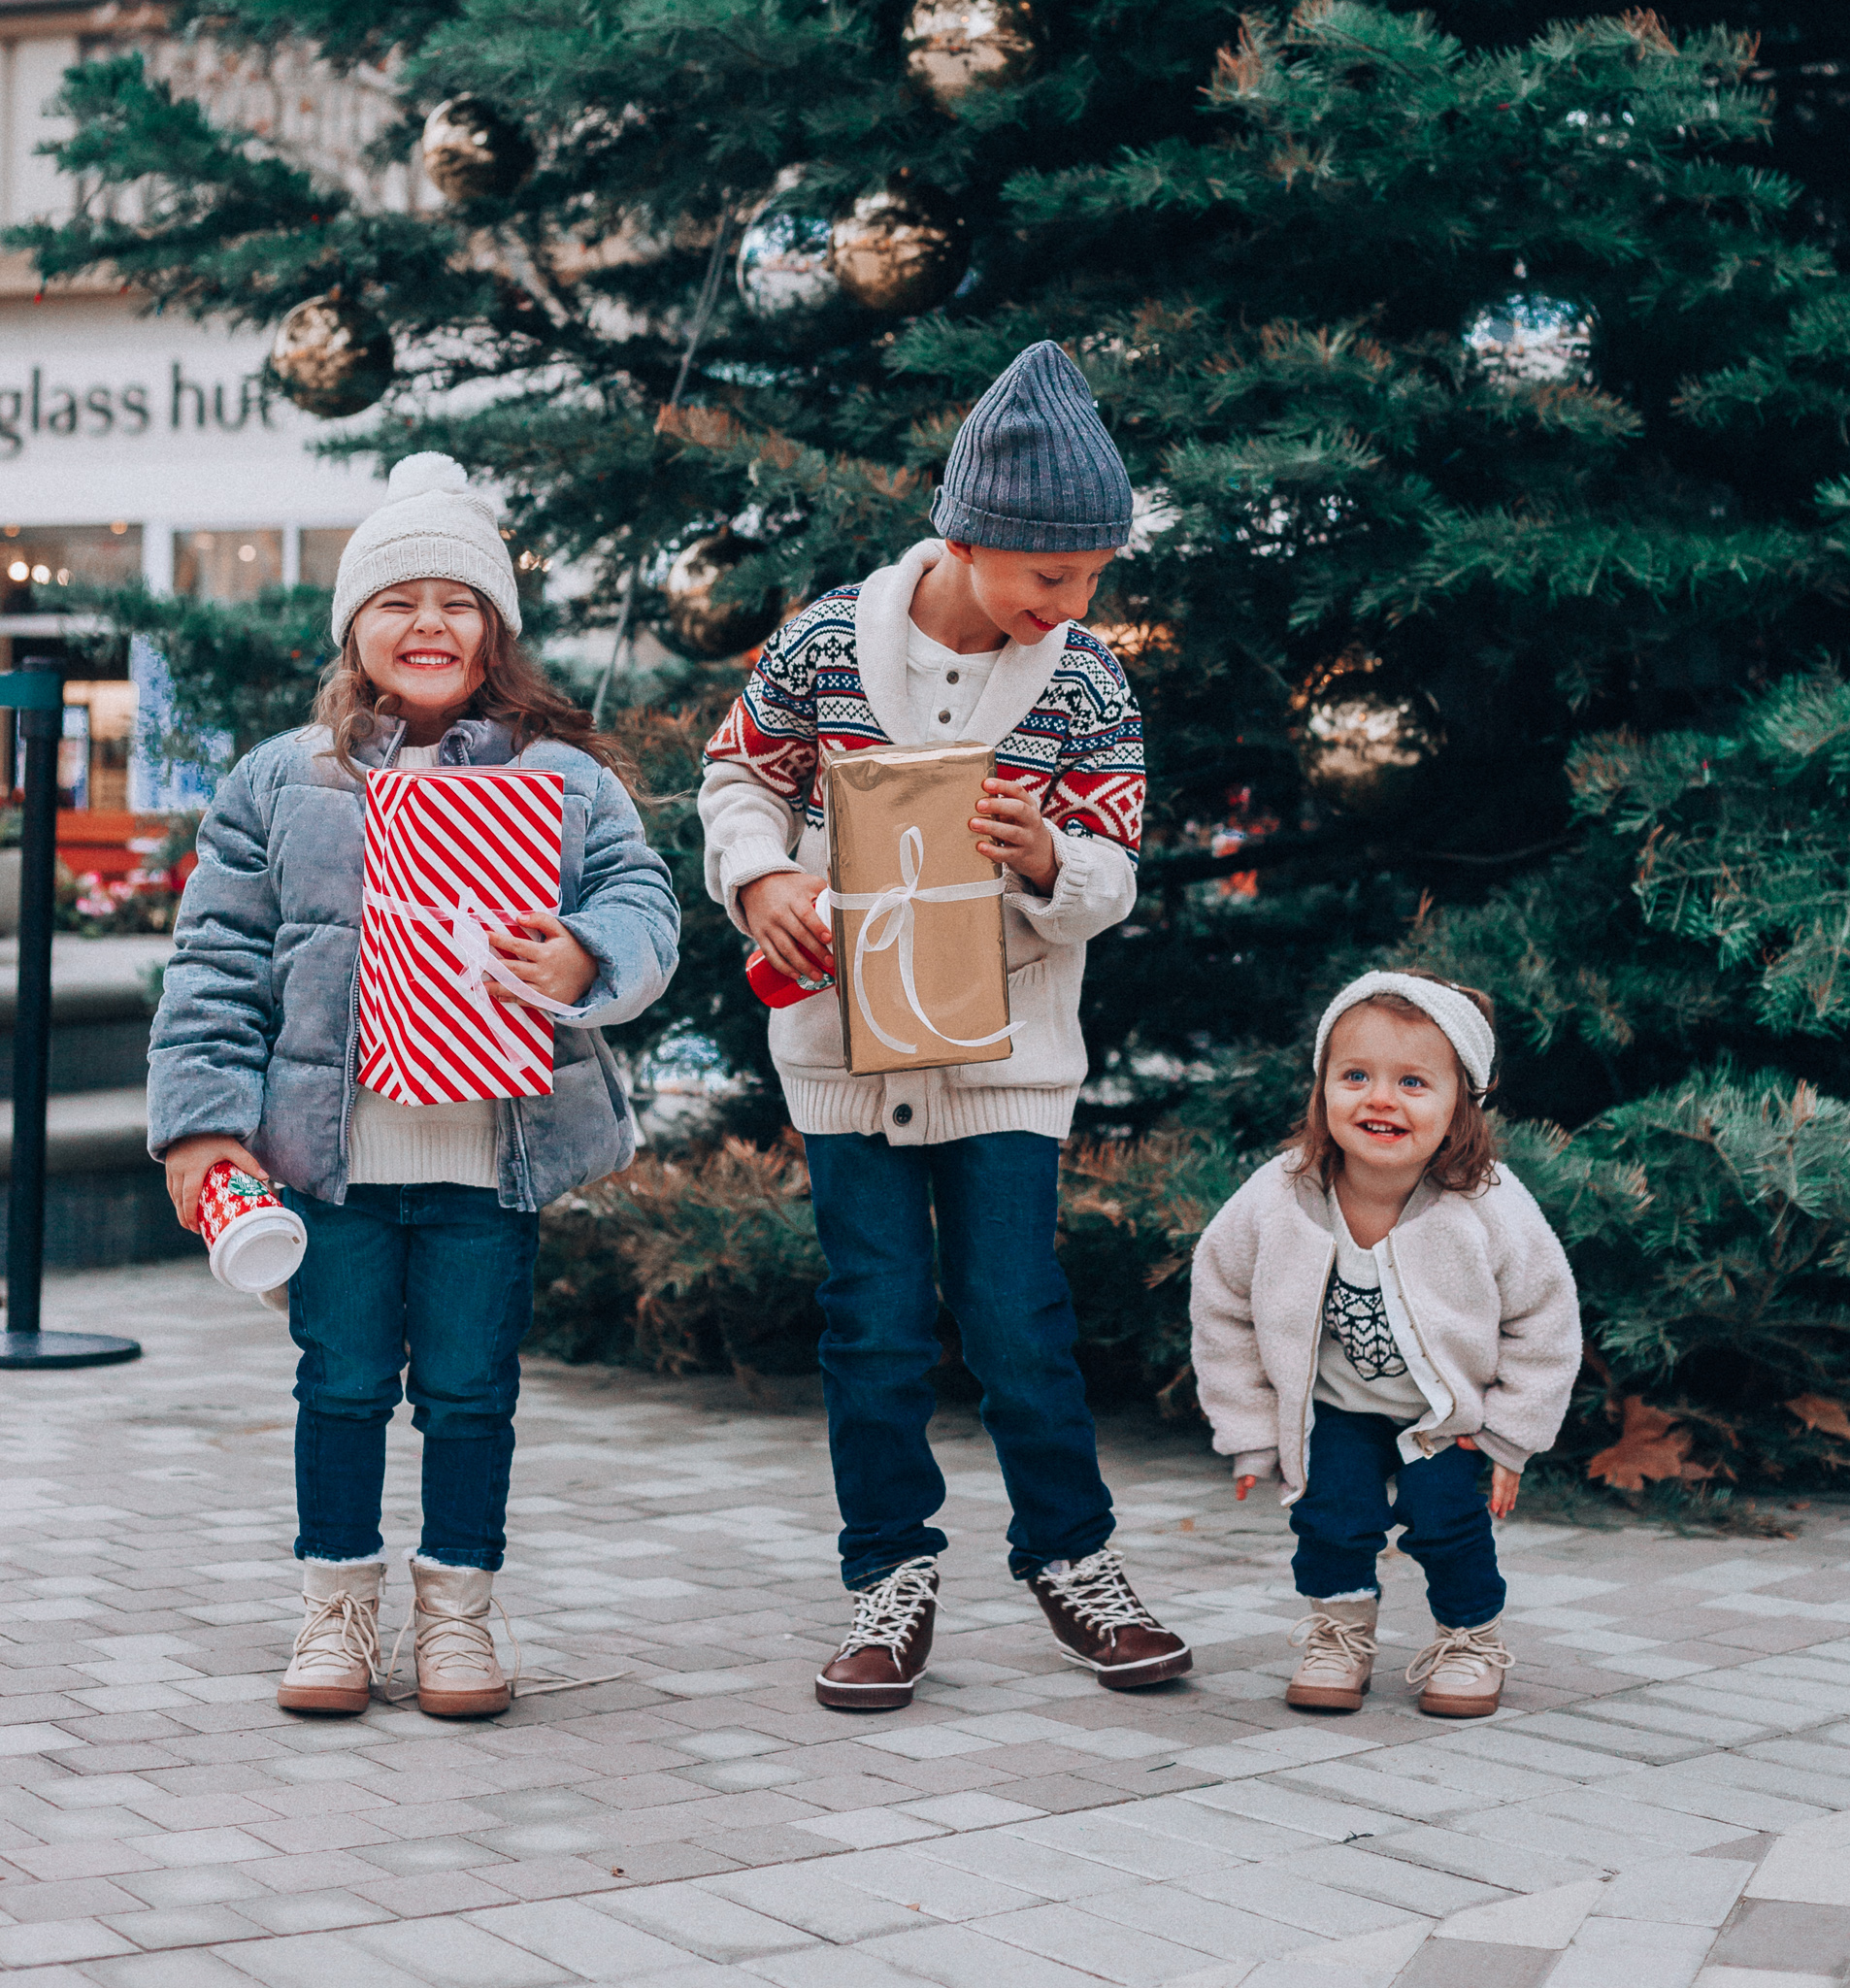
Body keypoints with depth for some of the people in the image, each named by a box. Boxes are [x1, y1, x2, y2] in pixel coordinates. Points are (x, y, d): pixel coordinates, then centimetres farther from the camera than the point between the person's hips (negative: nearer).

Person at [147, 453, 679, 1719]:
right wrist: (204, 1114, -1)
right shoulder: (280, 783, 7)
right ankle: (339, 1611, 22)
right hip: (331, 1146, 1)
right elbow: (219, 961, 7)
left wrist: (583, 962, -25)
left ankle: (459, 1611, 21)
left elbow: (643, 905, -2)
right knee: (343, 1385, 8)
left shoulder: (566, 782, 5)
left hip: (495, 1146, -1)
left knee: (471, 1390, 6)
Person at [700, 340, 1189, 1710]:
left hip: (1006, 1049, 0)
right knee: (877, 1324, 4)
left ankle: (1071, 1556, 18)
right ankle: (892, 1576, 17)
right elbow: (743, 777, 8)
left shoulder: (1087, 685, -6)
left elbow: (1111, 876, -3)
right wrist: (763, 883, -10)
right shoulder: (824, 648, -7)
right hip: (847, 1041, 0)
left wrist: (1048, 860, -25)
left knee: (1019, 1316, 0)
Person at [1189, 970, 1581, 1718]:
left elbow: (1544, 1320, -13)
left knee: (1443, 1514, -12)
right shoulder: (1276, 1203, -27)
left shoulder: (1488, 1209, -30)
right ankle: (1339, 1635, 15)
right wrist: (1250, 1433, -5)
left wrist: (1509, 1437, -10)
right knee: (1333, 1508, -12)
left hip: (1451, 1403, -1)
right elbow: (1222, 1306, -9)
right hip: (1336, 1402, 1)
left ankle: (1472, 1638, 15)